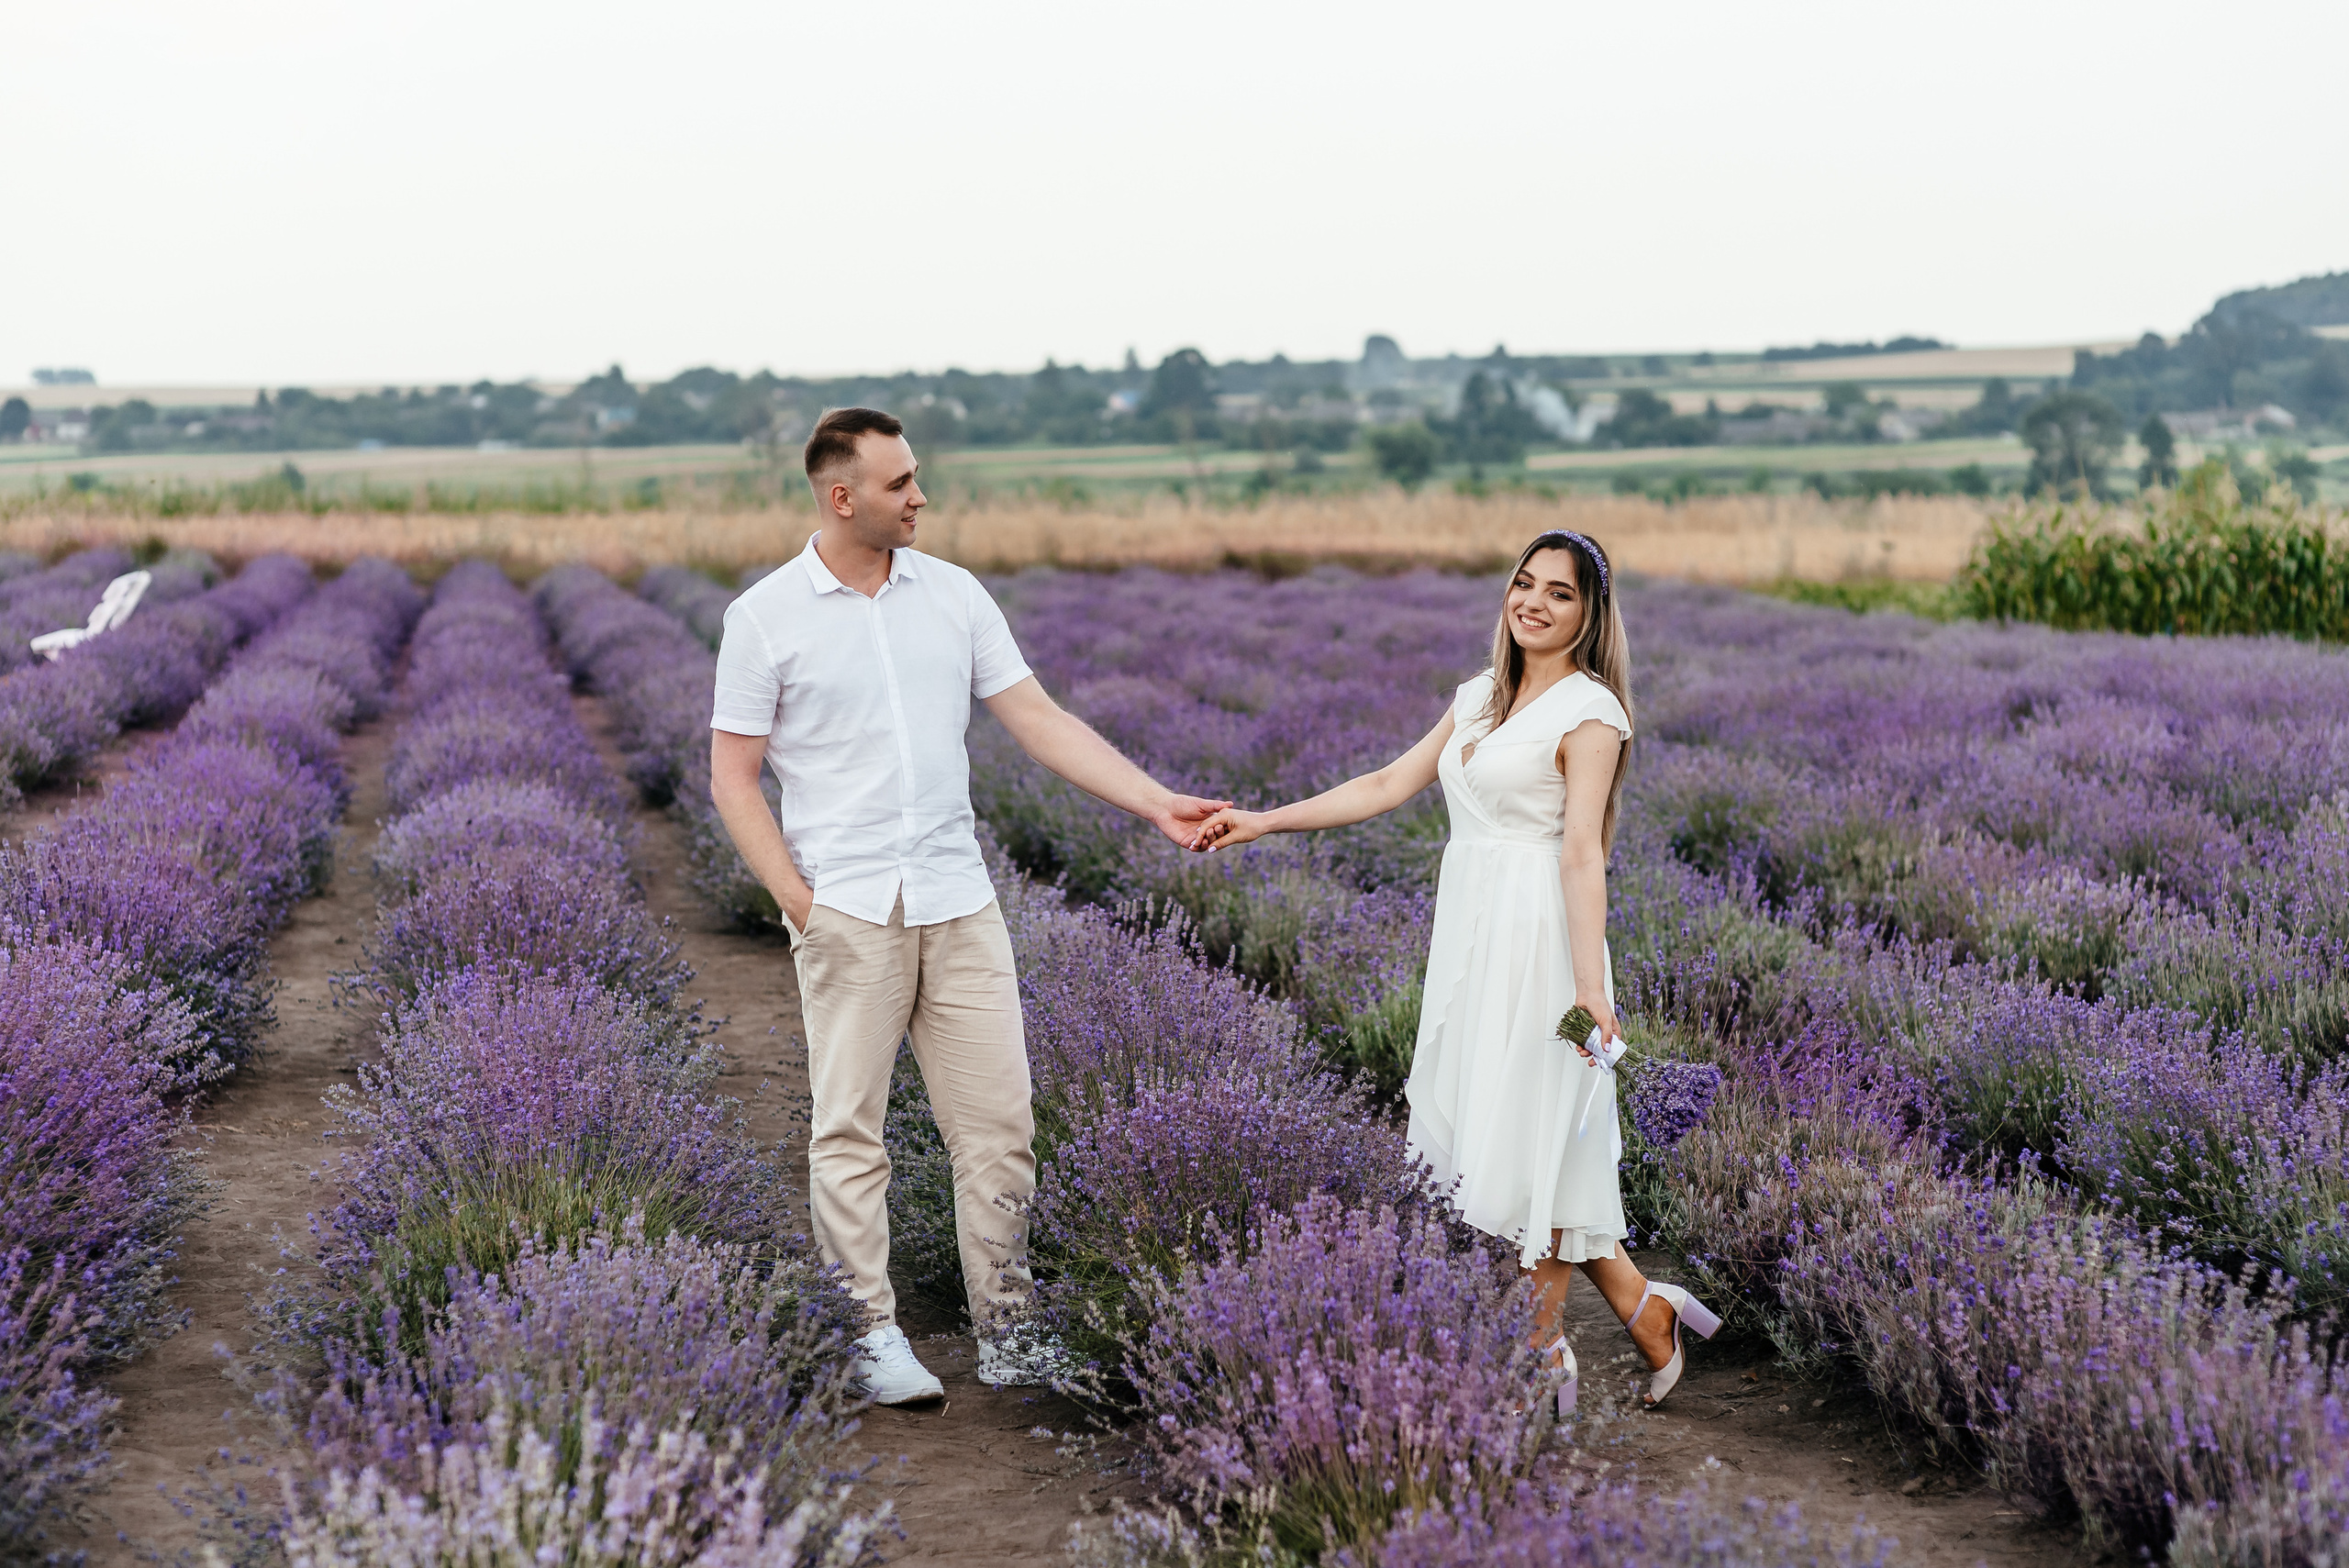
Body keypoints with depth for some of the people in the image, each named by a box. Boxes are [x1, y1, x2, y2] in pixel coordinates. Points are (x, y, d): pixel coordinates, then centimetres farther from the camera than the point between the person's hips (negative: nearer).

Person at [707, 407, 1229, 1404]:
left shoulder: (953, 594, 8)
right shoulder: (765, 618, -1)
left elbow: (1039, 719, 8)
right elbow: (732, 777, 1)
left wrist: (1157, 805, 0)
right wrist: (795, 899, -8)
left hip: (958, 903, 4)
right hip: (847, 910, -3)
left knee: (998, 1122, 2)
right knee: (849, 1131, 0)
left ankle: (1005, 1332, 12)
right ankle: (872, 1335, 10)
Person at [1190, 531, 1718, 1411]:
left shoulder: (1589, 711, -7)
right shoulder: (1480, 698, 16)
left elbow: (1581, 851, -15)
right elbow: (1387, 787, 18)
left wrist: (1589, 985, -22)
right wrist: (1262, 823, 16)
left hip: (1535, 941, -8)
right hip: (1470, 934, 8)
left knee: (1531, 1135, -3)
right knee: (1487, 1130, 8)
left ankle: (1545, 1357, 8)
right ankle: (1642, 1311, 17)